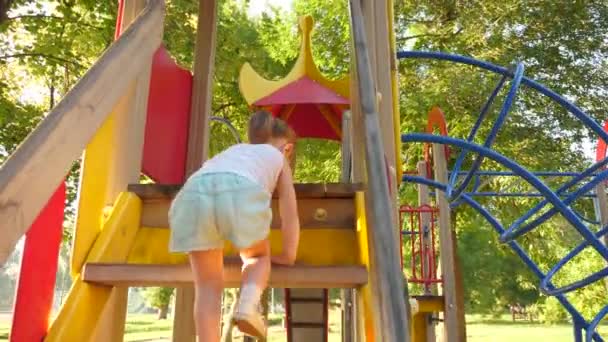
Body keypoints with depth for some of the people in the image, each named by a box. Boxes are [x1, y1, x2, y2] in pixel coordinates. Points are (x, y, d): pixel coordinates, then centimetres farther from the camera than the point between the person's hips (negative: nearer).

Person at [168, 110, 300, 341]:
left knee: (208, 286, 15)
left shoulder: (233, 151, 44)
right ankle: (248, 303, -1)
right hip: (240, 192, -3)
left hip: (195, 193, 3)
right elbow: (290, 214, 31)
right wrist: (288, 256, 43)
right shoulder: (279, 158, 34)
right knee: (258, 255, 25)